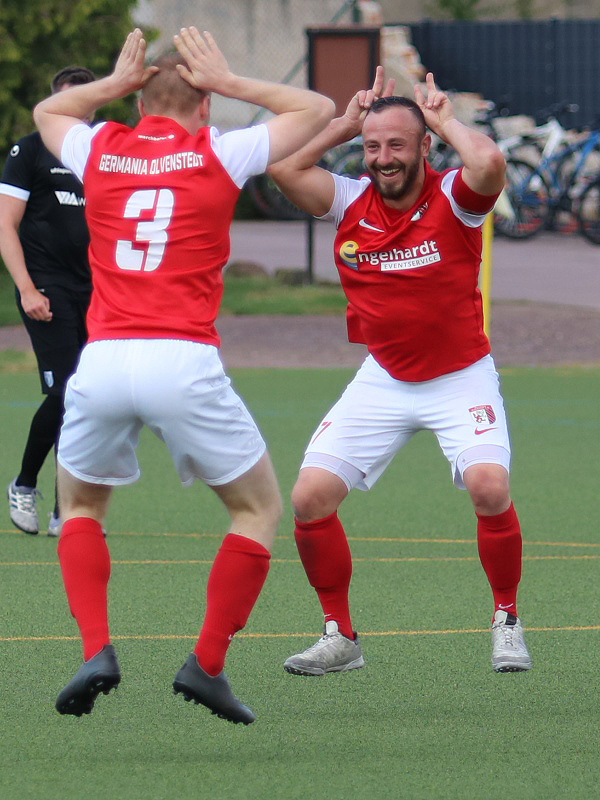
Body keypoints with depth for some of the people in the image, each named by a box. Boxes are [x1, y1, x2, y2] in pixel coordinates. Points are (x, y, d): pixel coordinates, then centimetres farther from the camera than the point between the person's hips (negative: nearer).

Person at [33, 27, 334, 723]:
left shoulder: (100, 151, 13)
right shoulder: (219, 155, 6)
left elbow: (47, 112, 38)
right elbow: (316, 110, 20)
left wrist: (116, 81, 31)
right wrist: (228, 82, 19)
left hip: (102, 359, 3)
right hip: (183, 361, -2)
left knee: (78, 504, 25)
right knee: (259, 508, 16)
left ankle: (96, 651, 4)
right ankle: (207, 665, 5)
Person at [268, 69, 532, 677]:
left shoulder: (453, 199, -14)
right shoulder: (351, 202, -5)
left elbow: (488, 162, -37)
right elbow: (281, 167, -15)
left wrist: (445, 121, -19)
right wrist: (346, 124, -9)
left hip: (461, 378, -4)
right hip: (383, 380, 4)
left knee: (488, 485, -27)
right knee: (309, 498, -7)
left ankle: (506, 622, -3)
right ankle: (339, 637, 10)